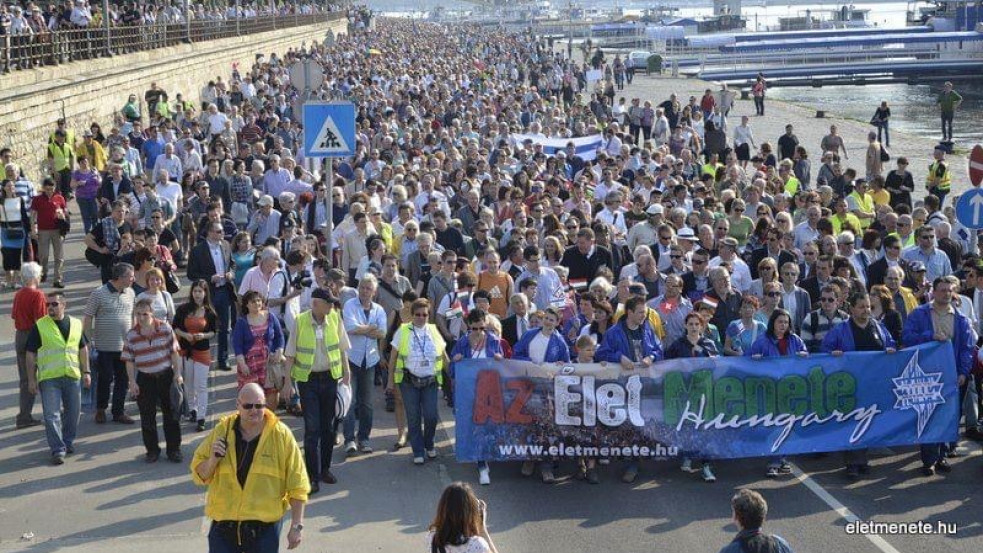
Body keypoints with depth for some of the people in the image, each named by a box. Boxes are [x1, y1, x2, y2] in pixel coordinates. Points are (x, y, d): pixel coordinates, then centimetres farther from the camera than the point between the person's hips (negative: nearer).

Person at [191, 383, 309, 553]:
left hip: (265, 527, -2)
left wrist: (297, 525, -7)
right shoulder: (222, 431, 1)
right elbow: (200, 475, 8)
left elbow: (297, 485, -4)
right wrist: (213, 459, -12)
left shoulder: (281, 435, -6)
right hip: (224, 524, 2)